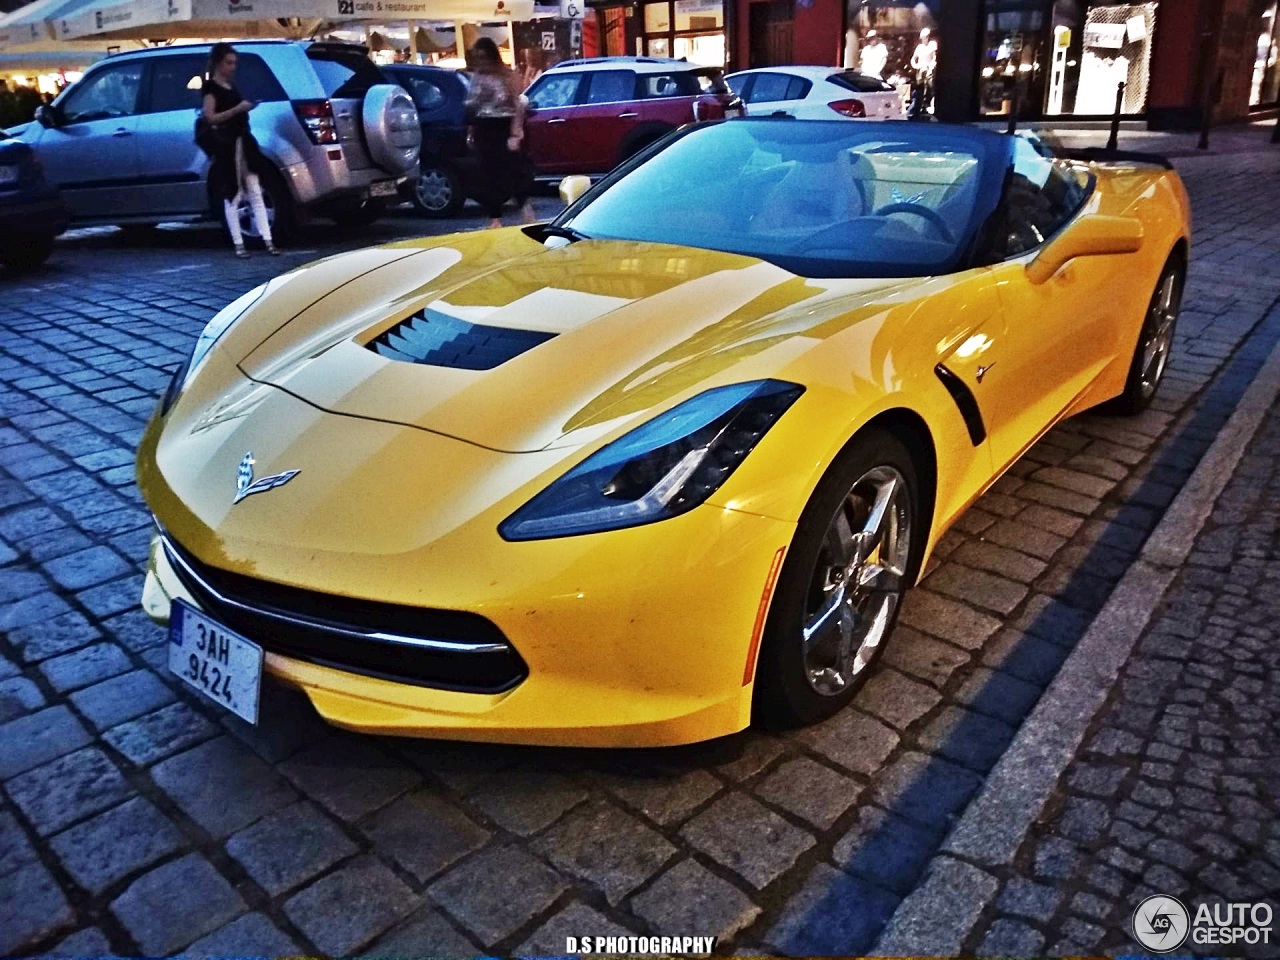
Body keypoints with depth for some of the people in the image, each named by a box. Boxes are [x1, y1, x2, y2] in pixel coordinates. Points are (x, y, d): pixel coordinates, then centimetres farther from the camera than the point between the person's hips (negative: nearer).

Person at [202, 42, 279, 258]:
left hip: (244, 142, 7)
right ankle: (239, 244, 1)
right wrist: (238, 108, -20)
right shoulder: (210, 87, -5)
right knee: (232, 197, -3)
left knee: (256, 194, 1)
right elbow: (211, 118, -15)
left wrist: (247, 107, 8)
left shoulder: (231, 85, 17)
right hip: (227, 145, -7)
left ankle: (268, 241, -1)